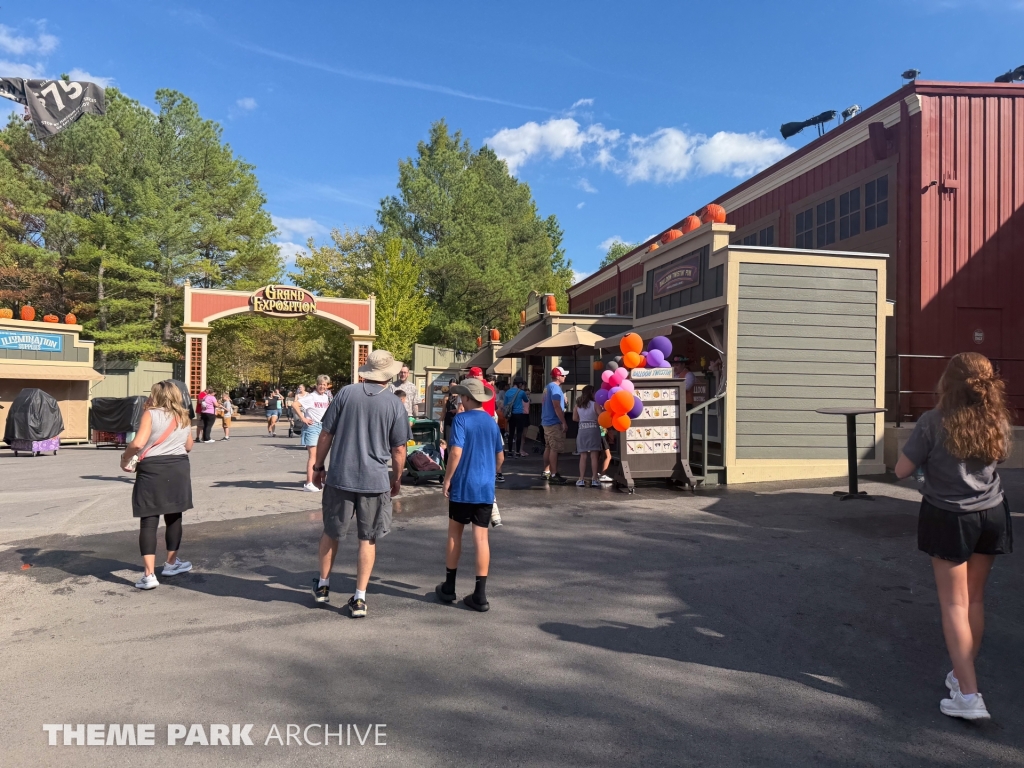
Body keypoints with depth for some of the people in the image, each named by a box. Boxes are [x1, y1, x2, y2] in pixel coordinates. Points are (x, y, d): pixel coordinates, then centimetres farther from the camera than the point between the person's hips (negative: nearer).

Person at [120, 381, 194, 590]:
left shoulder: (151, 414, -6)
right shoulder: (184, 418, 9)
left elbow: (138, 443, -18)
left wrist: (124, 459, -2)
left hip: (152, 470, -4)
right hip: (178, 470, 4)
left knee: (149, 521, -1)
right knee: (174, 517, 18)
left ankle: (149, 574, -6)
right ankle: (171, 563, 33)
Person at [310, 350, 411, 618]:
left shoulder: (346, 393, -3)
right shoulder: (395, 405, -5)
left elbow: (326, 434, 0)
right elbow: (398, 450, -2)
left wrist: (318, 467, 12)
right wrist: (397, 479, 12)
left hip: (340, 477, 1)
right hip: (375, 480, -1)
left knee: (331, 533, 19)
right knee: (368, 540, 11)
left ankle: (322, 586, 34)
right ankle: (359, 599, 13)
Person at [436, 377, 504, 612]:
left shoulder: (462, 419, -9)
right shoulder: (491, 422, 7)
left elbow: (456, 452, -18)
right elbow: (500, 456, 13)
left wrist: (447, 479, -8)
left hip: (463, 486, -4)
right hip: (486, 488, 4)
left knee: (455, 533, 12)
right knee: (481, 537, 3)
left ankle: (449, 588, 22)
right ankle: (480, 595, 5)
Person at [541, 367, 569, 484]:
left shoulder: (548, 387, 15)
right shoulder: (555, 387, -16)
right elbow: (557, 407, -22)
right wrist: (564, 422, -21)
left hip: (547, 421, 10)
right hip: (554, 422, -10)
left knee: (548, 447, 14)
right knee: (555, 449, -9)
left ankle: (546, 472, 19)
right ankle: (553, 475, -9)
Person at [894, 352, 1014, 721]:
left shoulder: (933, 423, -19)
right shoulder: (997, 420, -4)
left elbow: (902, 470, -14)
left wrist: (927, 458, 4)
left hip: (949, 518, -5)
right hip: (991, 514, 5)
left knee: (954, 604, 3)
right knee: (975, 598, 17)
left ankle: (969, 695, 1)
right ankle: (963, 675, 31)